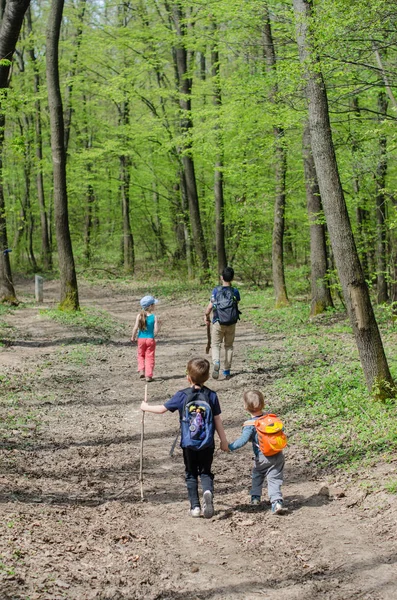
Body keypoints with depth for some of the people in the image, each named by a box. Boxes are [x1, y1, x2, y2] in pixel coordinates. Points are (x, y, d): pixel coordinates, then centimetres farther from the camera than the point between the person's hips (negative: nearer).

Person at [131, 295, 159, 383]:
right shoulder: (154, 317, -11)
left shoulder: (139, 316, -8)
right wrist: (158, 324, 7)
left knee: (141, 355, 22)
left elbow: (136, 328, -12)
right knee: (149, 357, 8)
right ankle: (148, 375, 6)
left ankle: (141, 370, 7)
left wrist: (133, 337, 2)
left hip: (141, 339, 1)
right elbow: (156, 330, -13)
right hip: (150, 339, -1)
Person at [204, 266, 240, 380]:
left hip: (218, 322, -2)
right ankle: (227, 371, 15)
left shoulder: (216, 290, -9)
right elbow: (237, 304, 5)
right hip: (231, 323, 2)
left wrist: (206, 315, 6)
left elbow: (210, 306, -11)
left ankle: (216, 362, -21)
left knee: (215, 344, 8)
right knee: (229, 346, 14)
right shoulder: (235, 291, -4)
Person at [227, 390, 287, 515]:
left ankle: (255, 497, 28)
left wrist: (230, 447, -15)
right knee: (274, 479, 1)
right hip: (278, 456, 3)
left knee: (257, 476, 25)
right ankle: (277, 502, -16)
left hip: (262, 458, -3)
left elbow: (243, 440, -22)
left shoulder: (250, 425, -14)